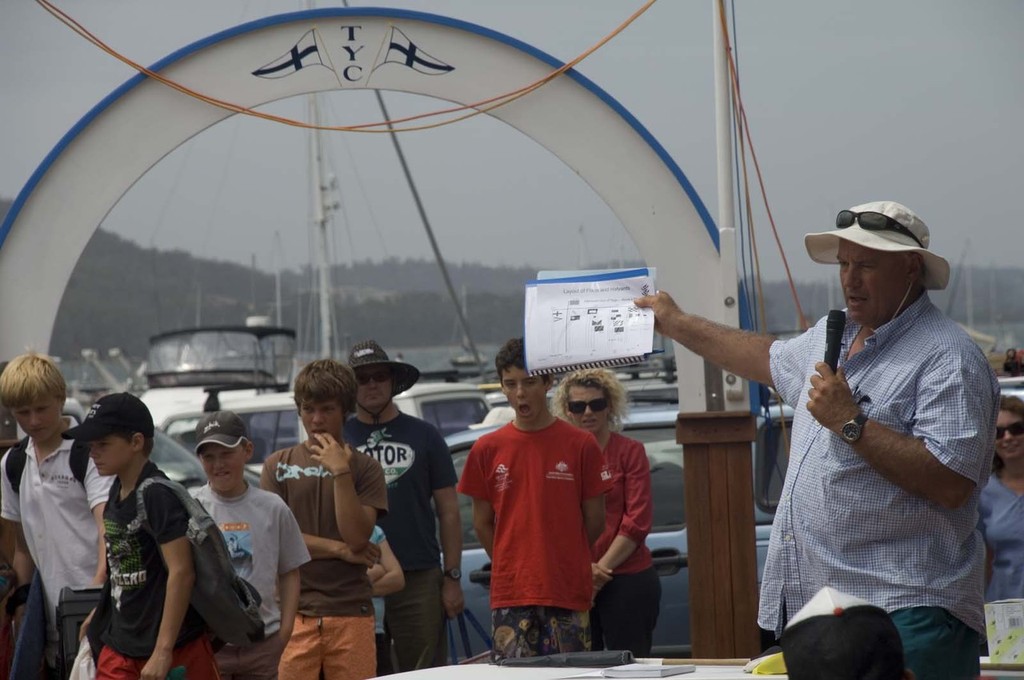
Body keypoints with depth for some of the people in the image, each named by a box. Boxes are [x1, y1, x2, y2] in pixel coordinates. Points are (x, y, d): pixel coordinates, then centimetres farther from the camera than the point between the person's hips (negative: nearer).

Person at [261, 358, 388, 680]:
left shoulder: (364, 468, 6)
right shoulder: (278, 465, 10)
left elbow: (358, 538, -6)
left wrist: (340, 472, -11)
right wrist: (338, 549, -5)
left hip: (350, 613, 0)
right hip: (293, 613, 0)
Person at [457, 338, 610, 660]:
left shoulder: (581, 445, 1)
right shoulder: (487, 449, 5)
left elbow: (595, 521, 7)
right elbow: (482, 524, 12)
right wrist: (513, 568, 10)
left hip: (568, 594, -1)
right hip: (510, 596, 1)